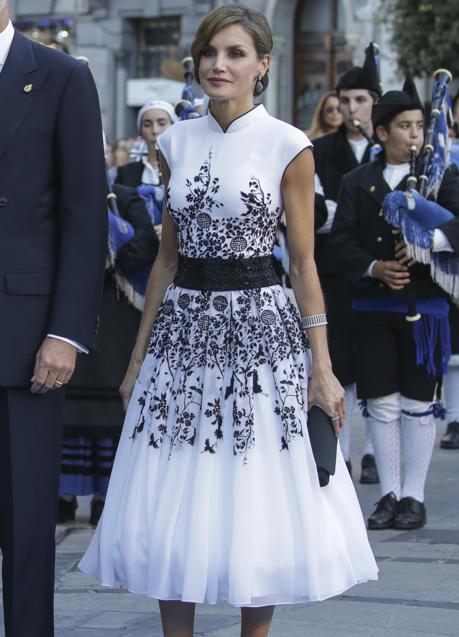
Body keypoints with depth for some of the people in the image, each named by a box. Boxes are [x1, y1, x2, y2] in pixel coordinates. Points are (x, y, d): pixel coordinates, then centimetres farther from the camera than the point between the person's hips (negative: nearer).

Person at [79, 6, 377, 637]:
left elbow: (304, 262, -2)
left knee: (259, 507, 0)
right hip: (185, 330, 4)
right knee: (172, 509, 4)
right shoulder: (178, 142, 8)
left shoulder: (287, 147, -4)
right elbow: (168, 255, 13)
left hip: (259, 332, -4)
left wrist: (322, 365, -6)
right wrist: (138, 356, 12)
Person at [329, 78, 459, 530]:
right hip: (374, 307, 2)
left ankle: (414, 497, 11)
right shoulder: (357, 183, 8)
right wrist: (376, 268, -13)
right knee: (381, 404, 4)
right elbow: (341, 241, 2)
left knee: (417, 404, 2)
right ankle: (389, 494, 13)